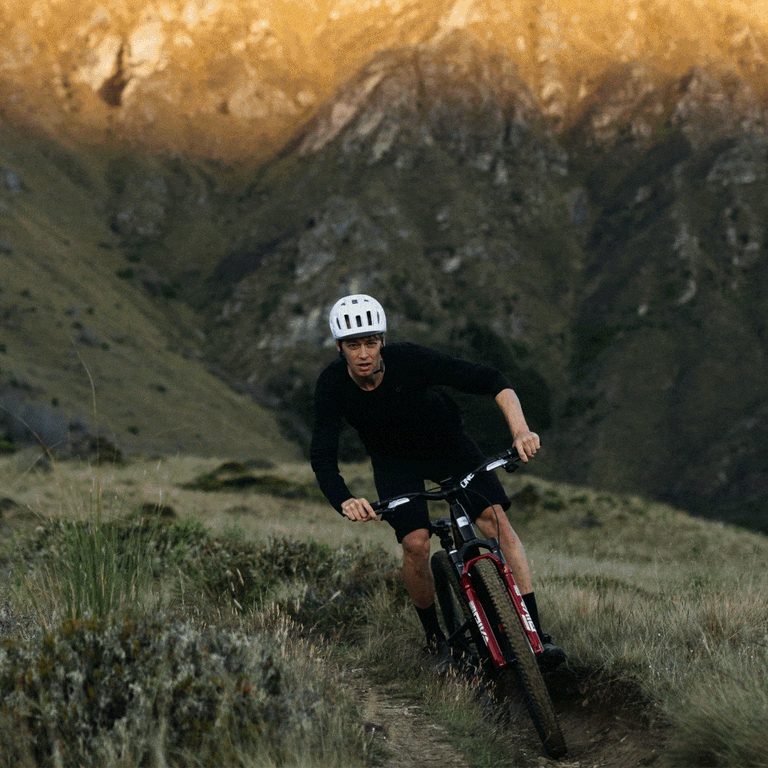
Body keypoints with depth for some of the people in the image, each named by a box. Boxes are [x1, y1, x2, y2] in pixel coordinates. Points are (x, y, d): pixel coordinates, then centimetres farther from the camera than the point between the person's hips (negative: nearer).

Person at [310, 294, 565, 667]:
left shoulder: (409, 359, -32)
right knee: (416, 545, -18)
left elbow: (490, 380, -31)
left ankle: (535, 632, -16)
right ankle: (434, 636, 7)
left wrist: (521, 431, -45)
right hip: (395, 463, 1)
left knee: (496, 520, -18)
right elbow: (322, 457, -27)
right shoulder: (332, 385, -25)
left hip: (450, 445, -1)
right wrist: (345, 501, -47)